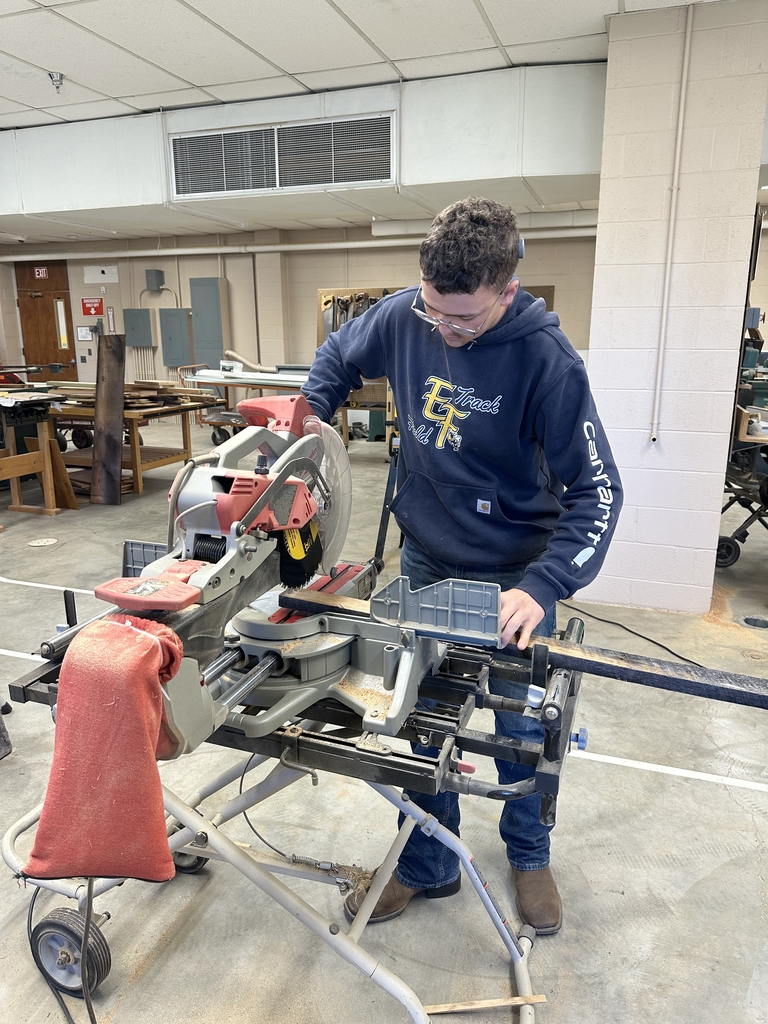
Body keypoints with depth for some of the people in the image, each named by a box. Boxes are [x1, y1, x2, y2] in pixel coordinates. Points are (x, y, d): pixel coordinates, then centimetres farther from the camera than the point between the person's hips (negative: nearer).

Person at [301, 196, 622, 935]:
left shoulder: (544, 360, -23)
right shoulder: (403, 317, -11)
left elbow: (595, 489, -22)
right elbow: (339, 356, 10)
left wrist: (541, 588, -34)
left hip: (515, 576, -3)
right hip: (425, 566, 4)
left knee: (522, 730, 15)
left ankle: (528, 855, 45)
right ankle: (429, 866, 38)